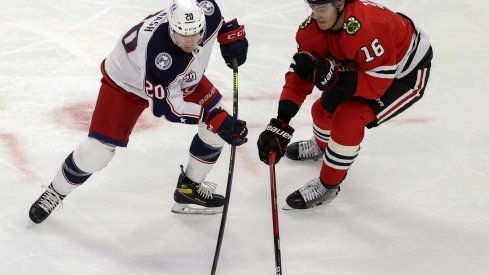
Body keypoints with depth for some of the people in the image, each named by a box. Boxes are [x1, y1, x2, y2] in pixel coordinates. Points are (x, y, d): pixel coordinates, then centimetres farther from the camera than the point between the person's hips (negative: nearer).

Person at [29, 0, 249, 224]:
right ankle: (55, 193, 17)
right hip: (126, 82, -6)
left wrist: (230, 34, -11)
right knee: (98, 148, -10)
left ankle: (189, 188, 20)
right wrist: (216, 119, -39)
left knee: (216, 129, 0)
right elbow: (168, 106, -35)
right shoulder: (158, 53, -45)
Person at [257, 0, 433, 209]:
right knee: (324, 109, 11)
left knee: (348, 119, -22)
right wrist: (280, 123, -23)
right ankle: (323, 146, 47)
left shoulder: (365, 29, -40)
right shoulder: (313, 28, -18)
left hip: (407, 73, -7)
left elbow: (377, 83, -34)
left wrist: (332, 77, -43)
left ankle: (328, 185, -2)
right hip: (365, 65, 7)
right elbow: (299, 74, -16)